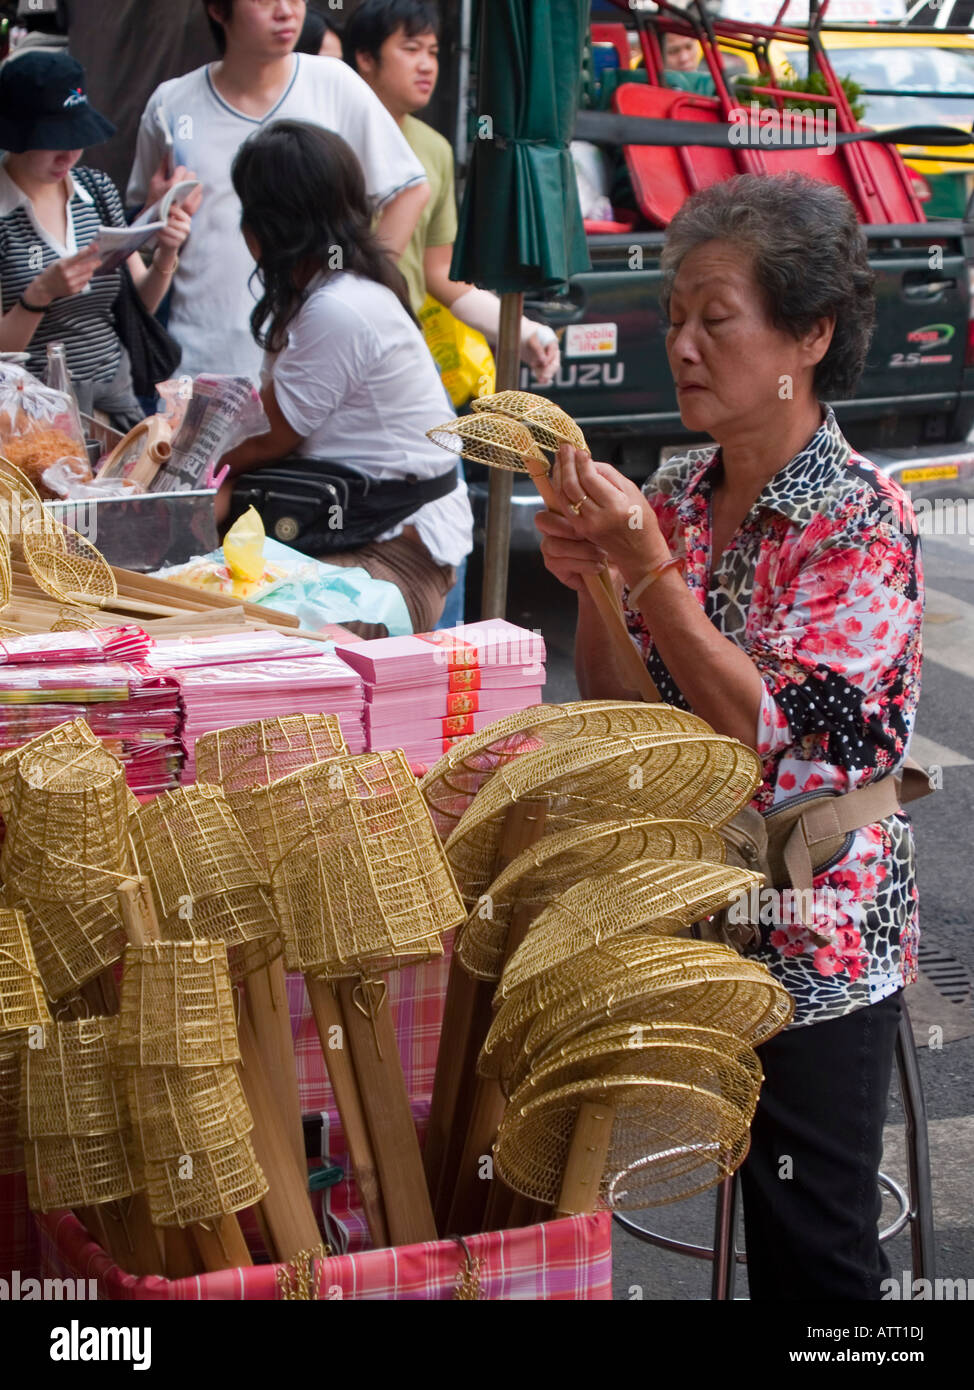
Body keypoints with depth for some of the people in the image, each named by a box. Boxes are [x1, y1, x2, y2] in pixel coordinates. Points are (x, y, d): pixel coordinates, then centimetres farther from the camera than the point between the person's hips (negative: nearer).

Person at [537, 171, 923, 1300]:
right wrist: (591, 581, -11)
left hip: (814, 940, -5)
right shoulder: (674, 495, 3)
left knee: (811, 1251, 4)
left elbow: (781, 737, -23)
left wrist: (647, 567, -24)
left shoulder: (860, 520, -15)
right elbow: (613, 717, 7)